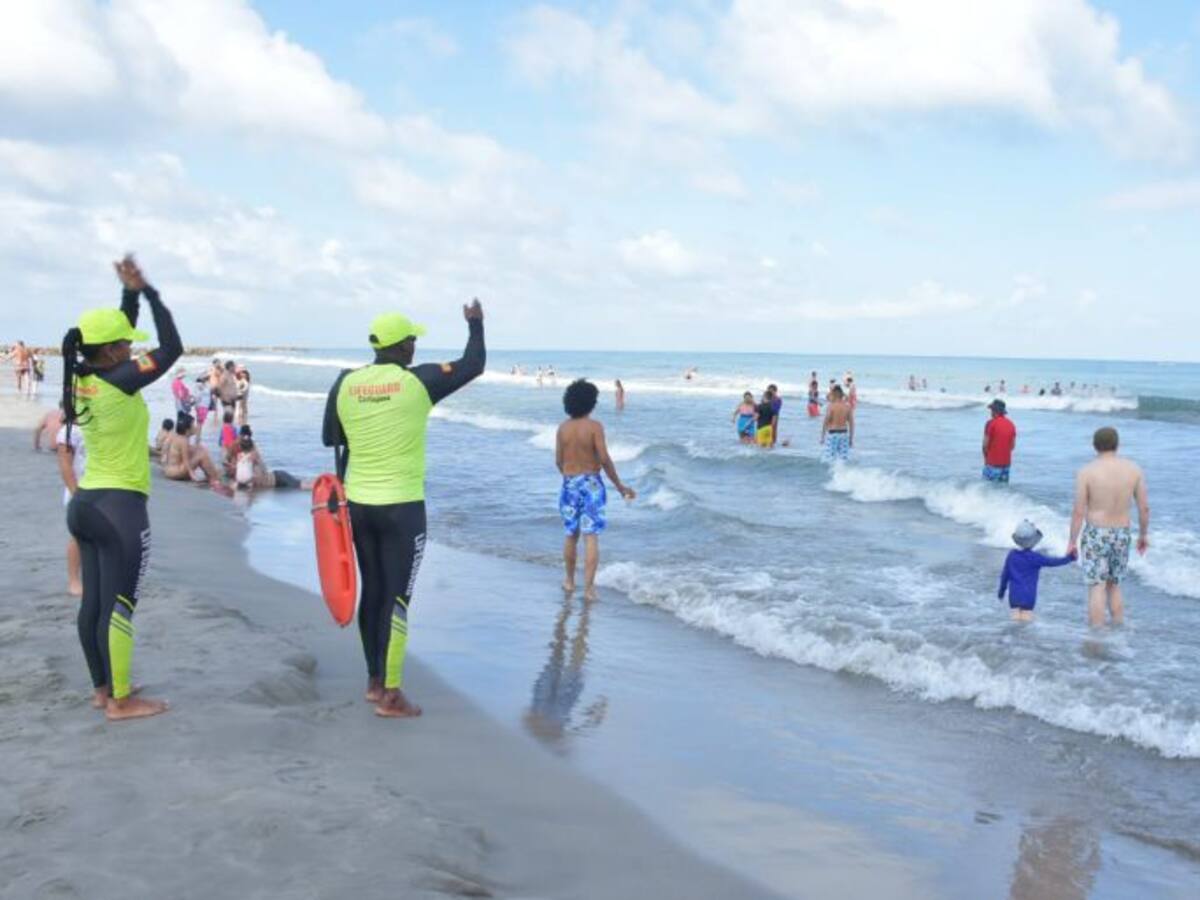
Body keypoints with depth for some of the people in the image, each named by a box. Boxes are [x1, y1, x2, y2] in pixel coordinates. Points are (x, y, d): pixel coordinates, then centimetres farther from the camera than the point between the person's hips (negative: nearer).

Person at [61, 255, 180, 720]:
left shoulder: (83, 378, 5)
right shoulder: (117, 382, -17)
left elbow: (118, 328, 20)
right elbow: (172, 348, -14)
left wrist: (130, 292, 11)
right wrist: (148, 292, -9)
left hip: (85, 503, 9)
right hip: (119, 507, -9)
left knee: (93, 602, 13)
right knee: (118, 605, -3)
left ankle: (102, 689, 23)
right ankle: (120, 701, 4)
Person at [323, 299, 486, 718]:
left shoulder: (345, 382, 0)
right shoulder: (419, 380, -10)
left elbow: (330, 438, 13)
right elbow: (474, 364, 4)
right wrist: (475, 324, 20)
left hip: (358, 503, 5)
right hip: (401, 507, -5)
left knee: (372, 590, 16)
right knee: (397, 597, 0)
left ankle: (374, 680, 27)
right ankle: (390, 695, 3)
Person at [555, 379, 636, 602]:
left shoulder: (563, 428, 1)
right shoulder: (594, 426, -12)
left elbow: (558, 461, 7)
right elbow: (604, 459, -15)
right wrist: (619, 485, -6)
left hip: (569, 484, 4)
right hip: (591, 483, -4)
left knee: (571, 535, 17)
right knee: (591, 537, -2)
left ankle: (569, 581, 28)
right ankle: (588, 587, -6)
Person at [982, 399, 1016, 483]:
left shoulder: (991, 423, -11)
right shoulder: (1011, 424, 6)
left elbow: (985, 444, -10)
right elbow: (1013, 445, 10)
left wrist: (986, 457, 6)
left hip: (992, 462, -6)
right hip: (1006, 463, 6)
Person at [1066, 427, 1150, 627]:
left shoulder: (1086, 472, -11)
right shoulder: (1134, 469, -2)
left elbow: (1078, 511, -11)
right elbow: (1144, 508, 2)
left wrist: (1072, 541, -2)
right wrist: (1144, 534, 16)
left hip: (1095, 534, -4)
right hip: (1121, 535, 4)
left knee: (1097, 588, 0)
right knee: (1114, 585, 19)